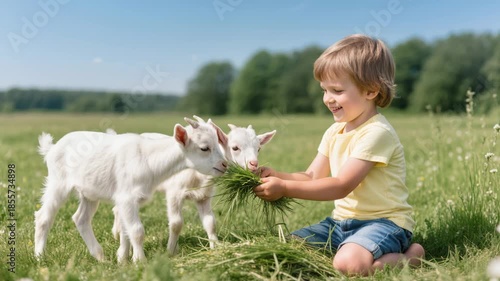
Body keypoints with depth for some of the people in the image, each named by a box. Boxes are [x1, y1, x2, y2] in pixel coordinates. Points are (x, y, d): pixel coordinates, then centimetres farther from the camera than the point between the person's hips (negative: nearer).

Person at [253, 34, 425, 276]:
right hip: (342, 221, 8)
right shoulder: (334, 132, 8)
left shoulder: (377, 133, -20)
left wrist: (285, 188, -26)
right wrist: (275, 175, -12)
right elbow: (312, 178, 6)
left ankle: (410, 256, -5)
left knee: (349, 263, -34)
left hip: (383, 222, -8)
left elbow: (341, 186, -25)